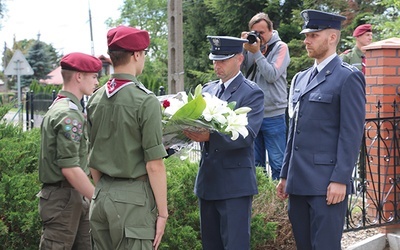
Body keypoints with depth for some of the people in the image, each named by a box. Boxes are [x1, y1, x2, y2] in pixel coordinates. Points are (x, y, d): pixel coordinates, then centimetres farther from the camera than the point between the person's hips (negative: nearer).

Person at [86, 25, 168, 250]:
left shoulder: (95, 99, 6)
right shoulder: (146, 101, -13)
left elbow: (93, 157, 14)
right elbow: (154, 165, -15)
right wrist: (162, 212, -8)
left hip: (101, 197, 7)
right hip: (133, 198, -7)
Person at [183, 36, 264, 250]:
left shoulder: (252, 93, -7)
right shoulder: (207, 90, 14)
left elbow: (247, 134, -18)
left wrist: (210, 136, -32)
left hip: (235, 182, -7)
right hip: (208, 181, 7)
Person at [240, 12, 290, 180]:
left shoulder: (280, 47, -2)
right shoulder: (249, 46, 8)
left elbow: (272, 75, -12)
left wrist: (257, 53, -15)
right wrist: (243, 48, -9)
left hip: (274, 115, -4)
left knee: (277, 162, 1)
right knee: (255, 162, 13)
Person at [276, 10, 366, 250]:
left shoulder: (348, 77, -6)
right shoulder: (301, 78, 17)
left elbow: (352, 133, -12)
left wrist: (340, 180, -17)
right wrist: (285, 175, 17)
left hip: (327, 183, -7)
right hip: (299, 181, 7)